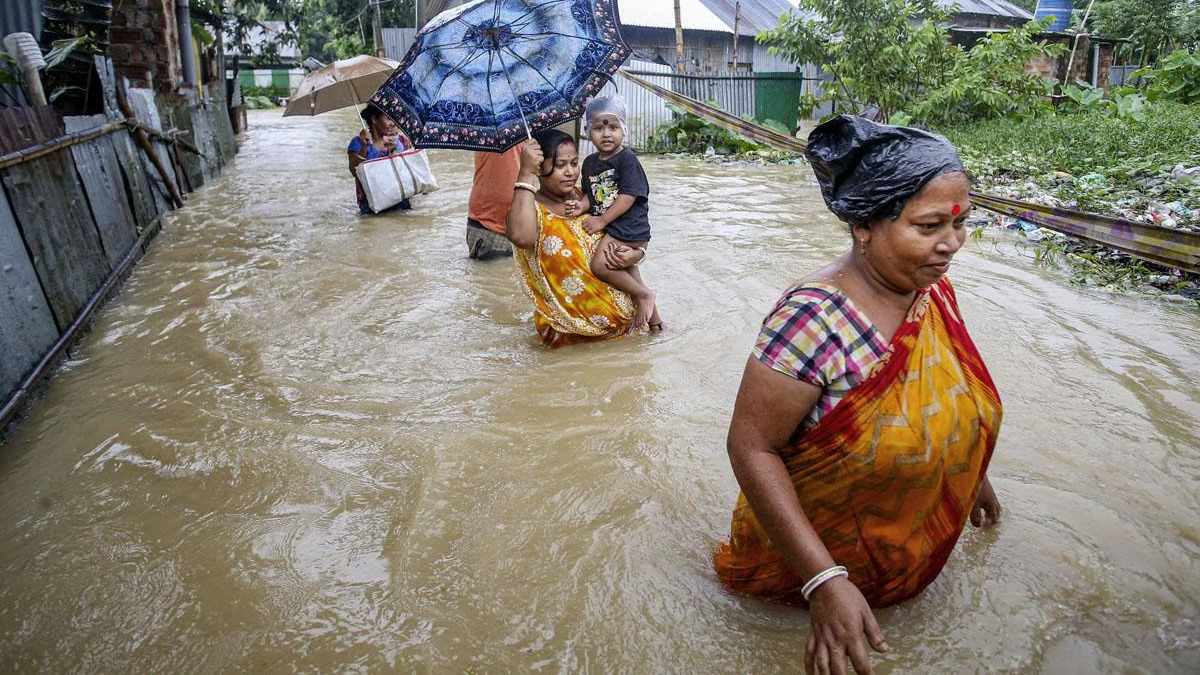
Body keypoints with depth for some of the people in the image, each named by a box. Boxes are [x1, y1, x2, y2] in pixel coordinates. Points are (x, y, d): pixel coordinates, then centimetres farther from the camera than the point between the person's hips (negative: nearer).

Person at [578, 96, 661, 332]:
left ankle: (643, 294, -8)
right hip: (609, 227, 8)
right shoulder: (590, 162, 10)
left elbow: (628, 196, -18)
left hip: (629, 228, -8)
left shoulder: (627, 158, -11)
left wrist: (602, 220, -19)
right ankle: (653, 316, 31)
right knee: (628, 272, 17)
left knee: (600, 264, -24)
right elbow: (590, 194, 14)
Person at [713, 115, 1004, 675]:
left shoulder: (933, 290, -12)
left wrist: (974, 474, 19)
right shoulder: (814, 321, -36)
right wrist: (824, 582, -34)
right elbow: (750, 448, -31)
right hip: (820, 545, -6)